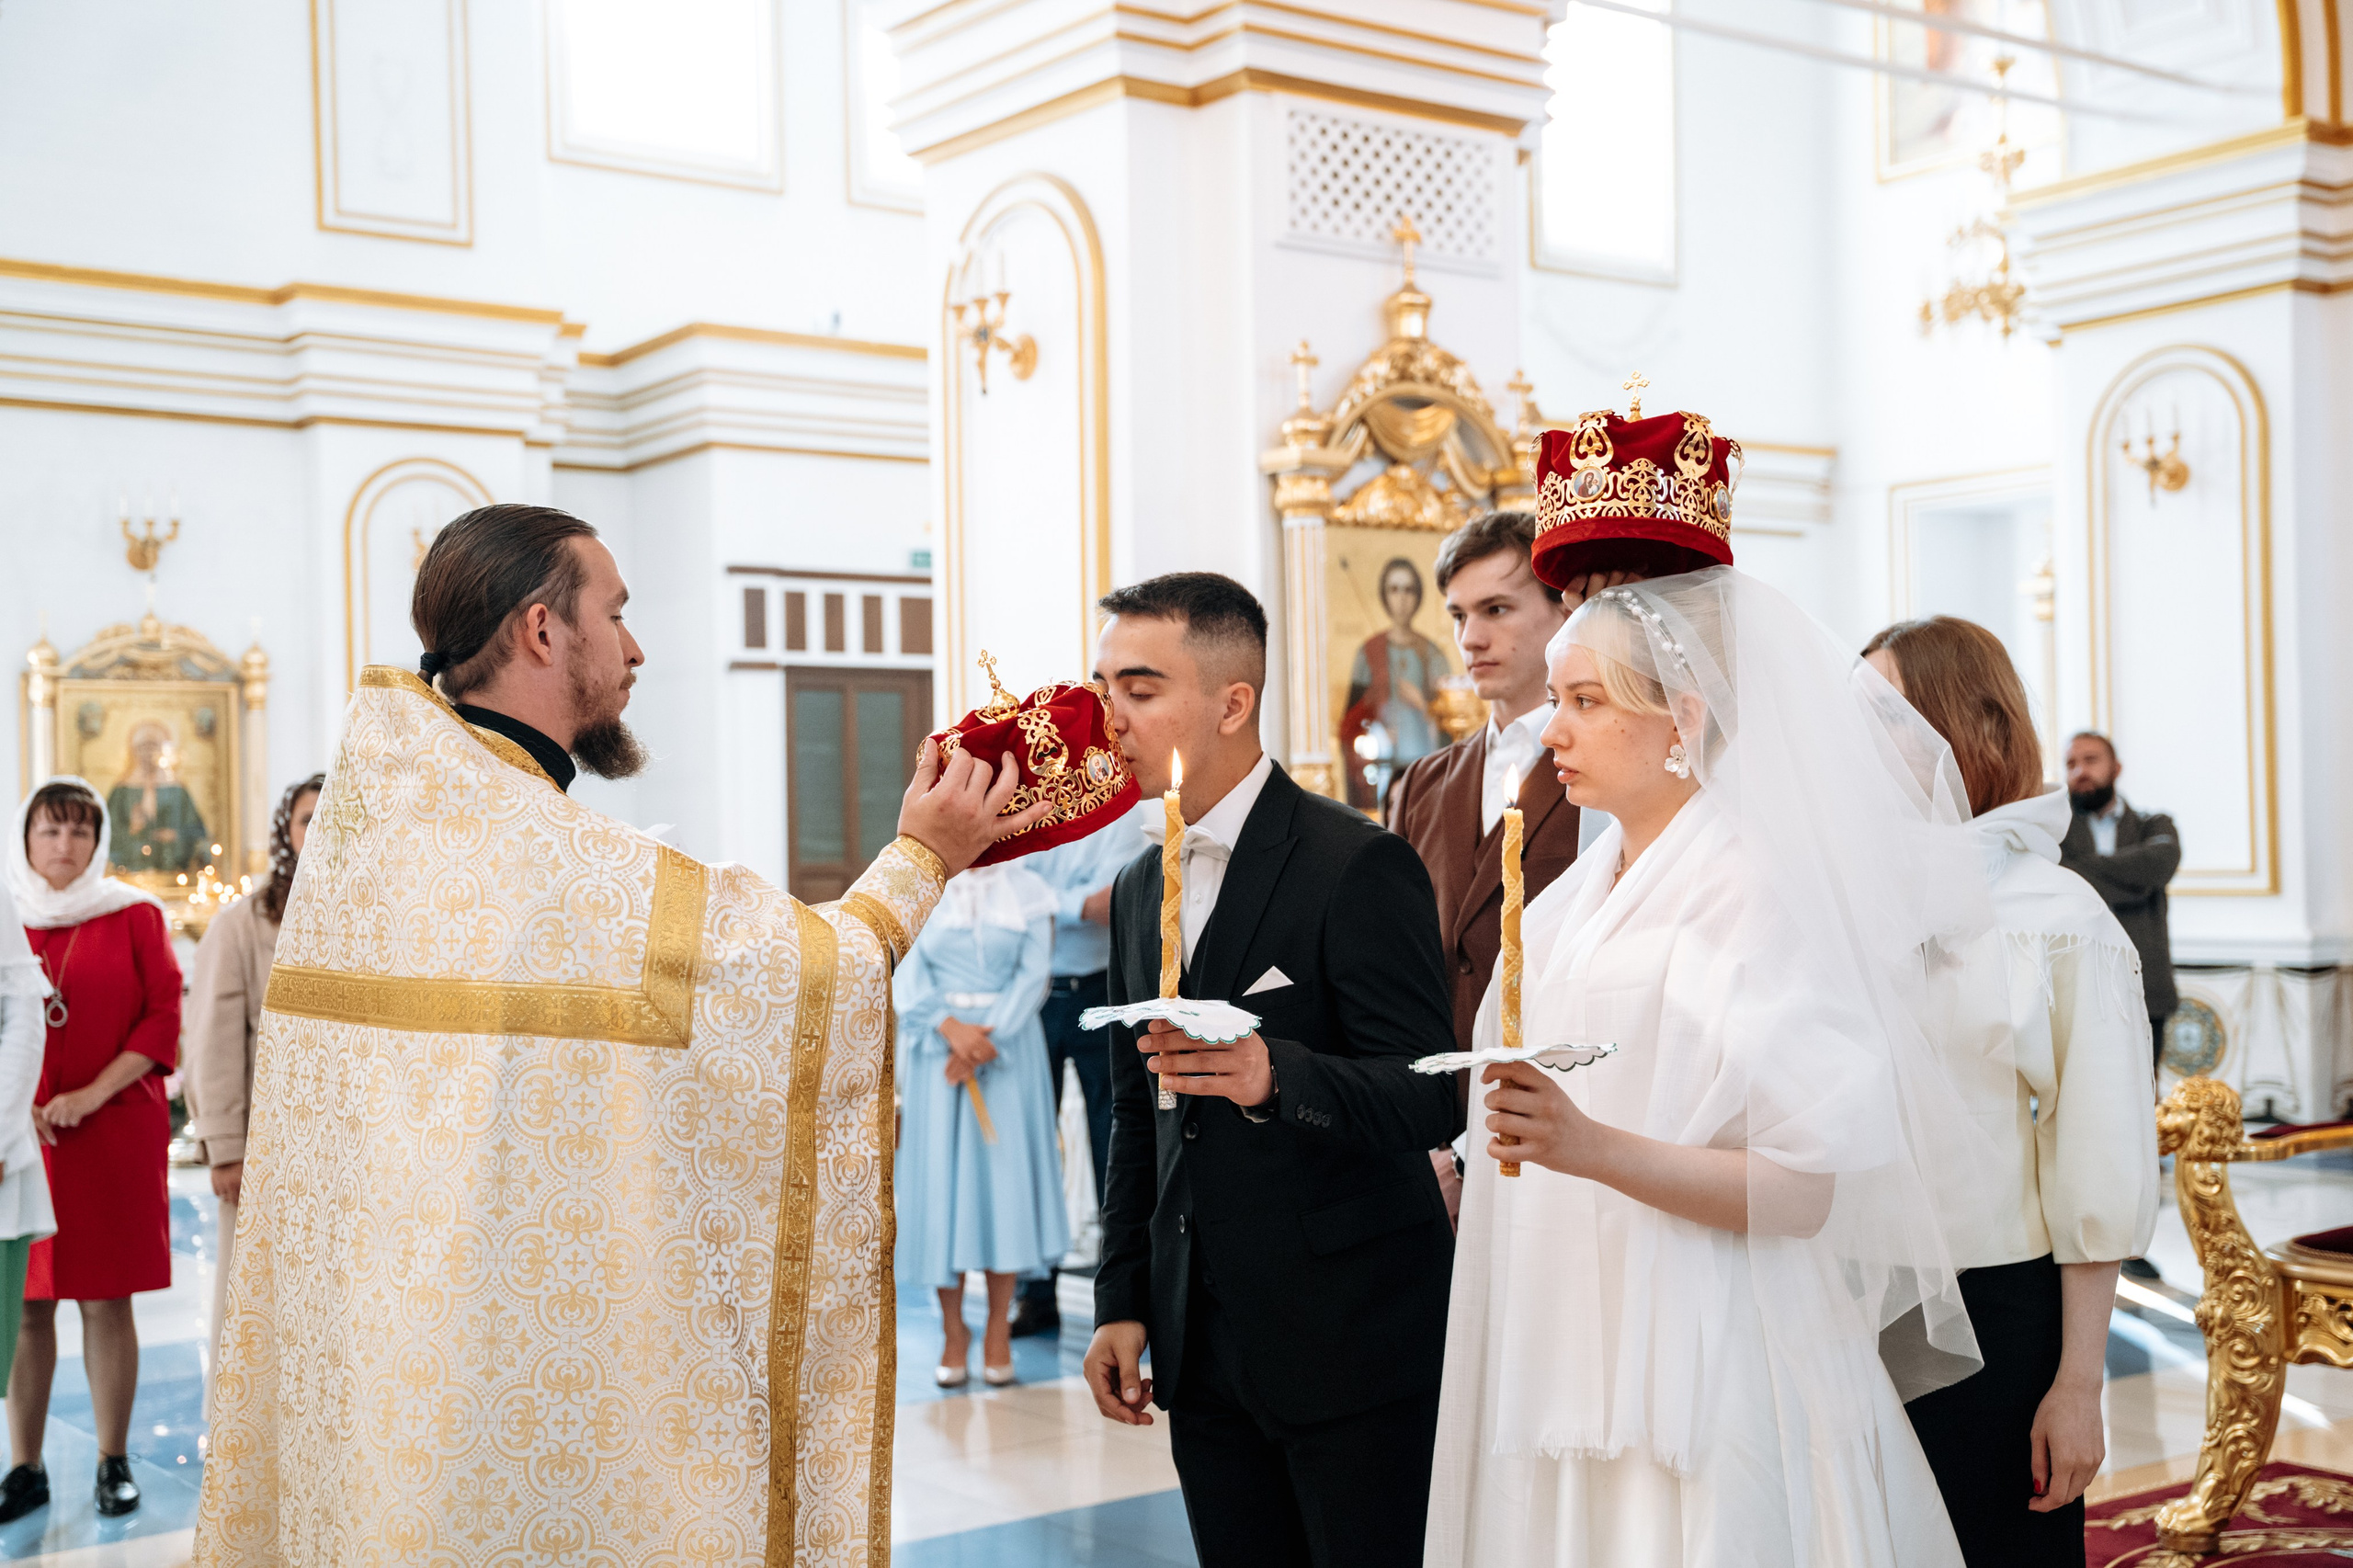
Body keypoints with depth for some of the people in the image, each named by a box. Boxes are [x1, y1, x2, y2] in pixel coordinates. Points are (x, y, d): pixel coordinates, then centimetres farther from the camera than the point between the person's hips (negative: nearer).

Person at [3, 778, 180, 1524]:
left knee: (107, 1300, 2)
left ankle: (114, 1463, 11)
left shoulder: (134, 916, 3)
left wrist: (92, 1095, -11)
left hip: (115, 1134, -1)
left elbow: (165, 1018, -2)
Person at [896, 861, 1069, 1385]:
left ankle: (998, 1330, 9)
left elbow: (1032, 975, -4)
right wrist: (951, 1028, -18)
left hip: (1007, 1046, 0)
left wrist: (987, 1038, -14)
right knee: (939, 1180, 0)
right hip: (937, 1045, 1)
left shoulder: (1028, 890, 3)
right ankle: (953, 1330, 11)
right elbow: (909, 973, -3)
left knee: (1005, 1179, -1)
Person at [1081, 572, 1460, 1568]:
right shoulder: (1138, 888, 11)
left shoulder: (1360, 867, -13)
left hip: (1352, 1345, -6)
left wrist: (1275, 1076, -36)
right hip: (1202, 1352, 7)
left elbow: (1431, 1100, -19)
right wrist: (1121, 1300, 13)